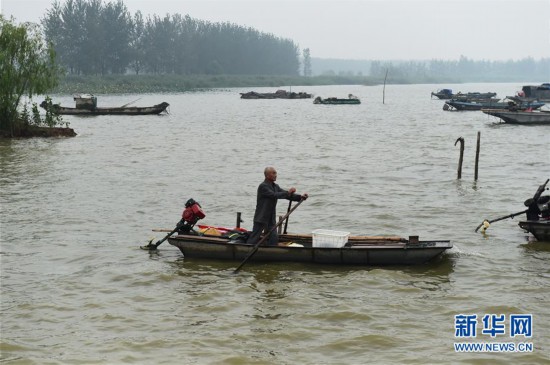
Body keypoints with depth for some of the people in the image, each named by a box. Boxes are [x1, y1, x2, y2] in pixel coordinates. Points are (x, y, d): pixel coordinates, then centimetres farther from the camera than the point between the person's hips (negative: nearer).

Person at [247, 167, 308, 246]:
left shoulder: (275, 186, 10)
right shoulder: (263, 186, -14)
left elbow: (288, 195, 6)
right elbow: (274, 195, -25)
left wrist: (300, 197, -8)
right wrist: (288, 192, -25)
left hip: (271, 219, 8)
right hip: (261, 218, -8)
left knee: (274, 239, 4)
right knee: (254, 239, -3)